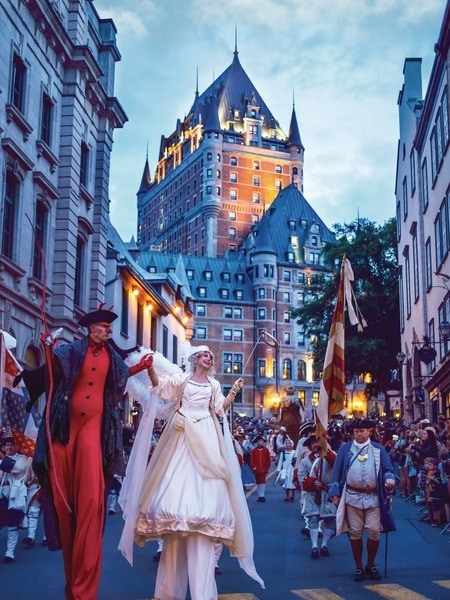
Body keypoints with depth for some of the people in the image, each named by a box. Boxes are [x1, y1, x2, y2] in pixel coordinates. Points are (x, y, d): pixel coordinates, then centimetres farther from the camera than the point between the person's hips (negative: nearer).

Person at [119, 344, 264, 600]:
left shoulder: (214, 384, 19)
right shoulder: (181, 378, 14)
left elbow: (220, 410, 14)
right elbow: (158, 384, 3)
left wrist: (233, 392, 4)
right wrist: (151, 366, -13)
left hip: (204, 439, 1)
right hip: (181, 437, -1)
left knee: (203, 492, -10)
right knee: (175, 486, -5)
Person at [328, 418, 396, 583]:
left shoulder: (379, 450, 8)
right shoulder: (345, 449, 7)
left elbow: (387, 469, 6)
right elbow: (337, 472, 6)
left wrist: (390, 479, -17)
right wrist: (335, 493, -1)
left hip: (373, 497, 0)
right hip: (352, 497, 0)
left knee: (374, 532, -3)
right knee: (355, 533, 3)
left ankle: (371, 565, 18)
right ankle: (359, 567, 16)